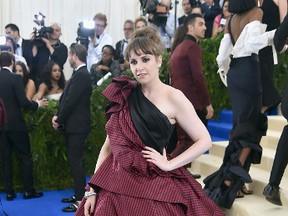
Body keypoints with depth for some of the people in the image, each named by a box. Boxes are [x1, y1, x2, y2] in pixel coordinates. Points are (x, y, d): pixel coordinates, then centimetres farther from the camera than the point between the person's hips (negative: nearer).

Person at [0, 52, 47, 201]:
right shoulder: (15, 78, -12)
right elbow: (23, 102, -17)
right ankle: (28, 190, 9)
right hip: (15, 124, -5)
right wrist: (38, 104, 0)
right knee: (25, 157, 6)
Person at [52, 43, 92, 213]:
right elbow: (67, 98, 13)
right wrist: (58, 116, 1)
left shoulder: (81, 75, -17)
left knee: (76, 161, -5)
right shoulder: (80, 74, 13)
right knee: (75, 161, 15)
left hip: (77, 126, -10)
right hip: (74, 125, 10)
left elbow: (71, 101, -20)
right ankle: (79, 194, 26)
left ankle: (81, 200, 2)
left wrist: (59, 120, -8)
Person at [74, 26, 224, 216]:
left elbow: (204, 141, -3)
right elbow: (109, 144, 7)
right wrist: (92, 190, 2)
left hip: (153, 187, -3)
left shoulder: (173, 97, -4)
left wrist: (169, 164, -8)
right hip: (115, 185, 4)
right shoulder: (125, 95, 6)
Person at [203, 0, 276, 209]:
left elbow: (222, 57, 11)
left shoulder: (231, 21, 14)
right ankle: (232, 178, -8)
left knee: (240, 123, 13)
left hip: (234, 72, 7)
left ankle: (232, 177, 16)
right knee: (250, 124, -2)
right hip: (249, 70, -7)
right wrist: (273, 35, -13)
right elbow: (252, 43, -22)